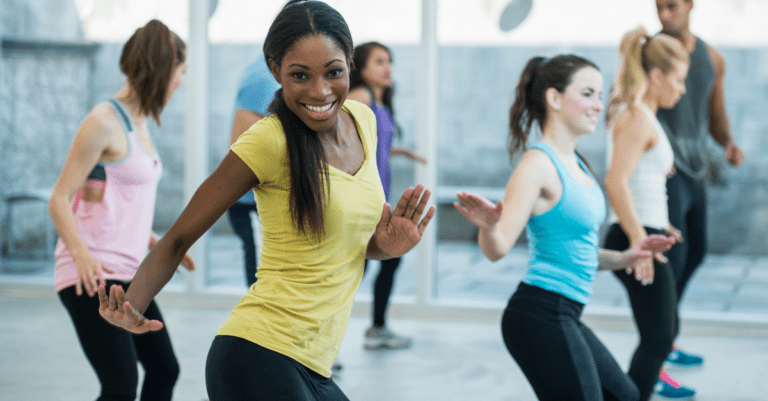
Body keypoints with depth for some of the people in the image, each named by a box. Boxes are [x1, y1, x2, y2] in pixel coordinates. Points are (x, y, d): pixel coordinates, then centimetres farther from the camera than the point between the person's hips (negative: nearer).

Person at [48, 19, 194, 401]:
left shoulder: (138, 123, 15)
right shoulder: (104, 122, -13)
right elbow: (59, 201, -16)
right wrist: (82, 256, -30)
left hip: (127, 271, 10)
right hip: (92, 276, -10)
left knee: (164, 369, 16)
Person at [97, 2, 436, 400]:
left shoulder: (362, 120, 9)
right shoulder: (268, 142, -13)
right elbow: (177, 239, -8)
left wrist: (387, 245, 1)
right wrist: (131, 310, -24)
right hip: (259, 362, -8)